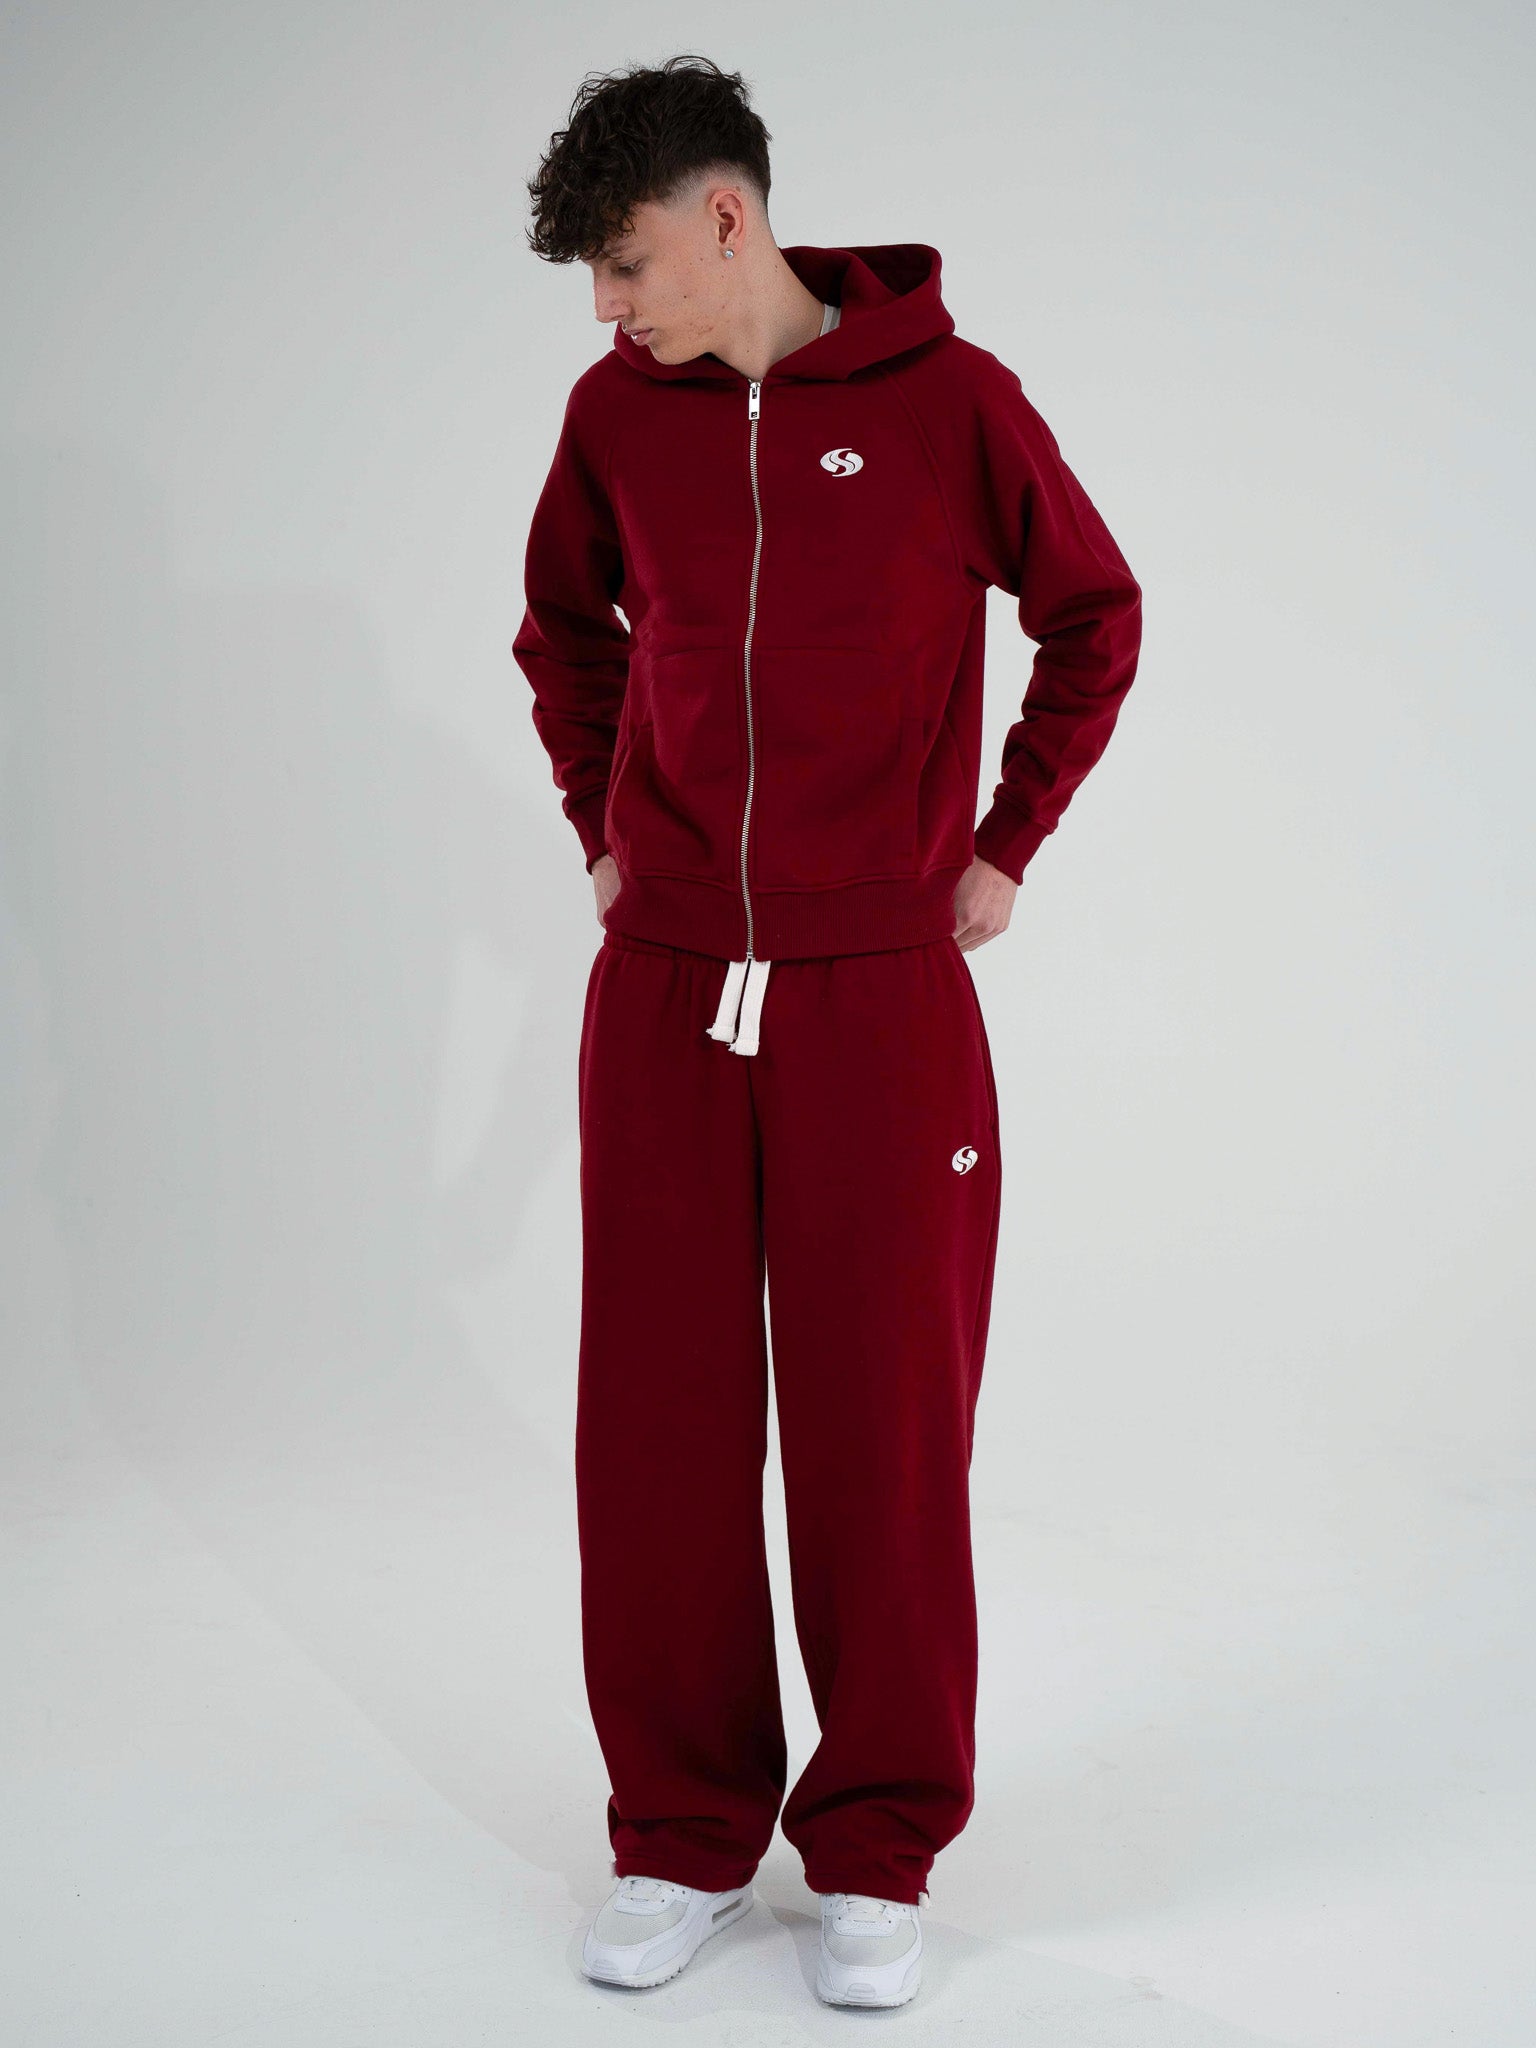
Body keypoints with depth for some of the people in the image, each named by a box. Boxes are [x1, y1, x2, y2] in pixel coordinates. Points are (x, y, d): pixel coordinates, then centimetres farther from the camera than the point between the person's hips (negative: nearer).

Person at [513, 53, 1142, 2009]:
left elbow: (1093, 616, 8)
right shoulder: (616, 413, 5)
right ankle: (684, 1836, 19)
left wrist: (1004, 850, 5)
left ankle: (877, 1852, 16)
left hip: (883, 988, -3)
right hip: (663, 986, 3)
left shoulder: (950, 399, -5)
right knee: (660, 1424, 5)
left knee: (884, 1428, 2)